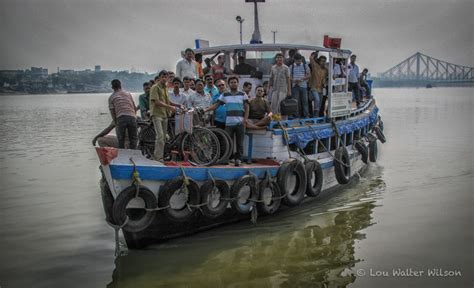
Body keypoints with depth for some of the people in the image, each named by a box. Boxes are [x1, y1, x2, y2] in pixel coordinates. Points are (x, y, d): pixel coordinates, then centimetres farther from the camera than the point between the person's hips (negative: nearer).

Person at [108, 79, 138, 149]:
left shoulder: (111, 97, 14)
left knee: (121, 141, 8)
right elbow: (135, 108, 22)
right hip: (132, 117, 2)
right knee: (133, 139, 9)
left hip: (121, 118, -2)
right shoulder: (128, 94, 22)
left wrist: (116, 123, 16)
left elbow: (112, 112, 9)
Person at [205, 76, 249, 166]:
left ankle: (238, 158, 7)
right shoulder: (224, 95, 9)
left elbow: (247, 108, 6)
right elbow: (216, 105, 6)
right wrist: (206, 109, -7)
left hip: (240, 123, -1)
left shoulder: (243, 95, 7)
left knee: (239, 142, 0)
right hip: (229, 123, 1)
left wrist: (245, 120, -6)